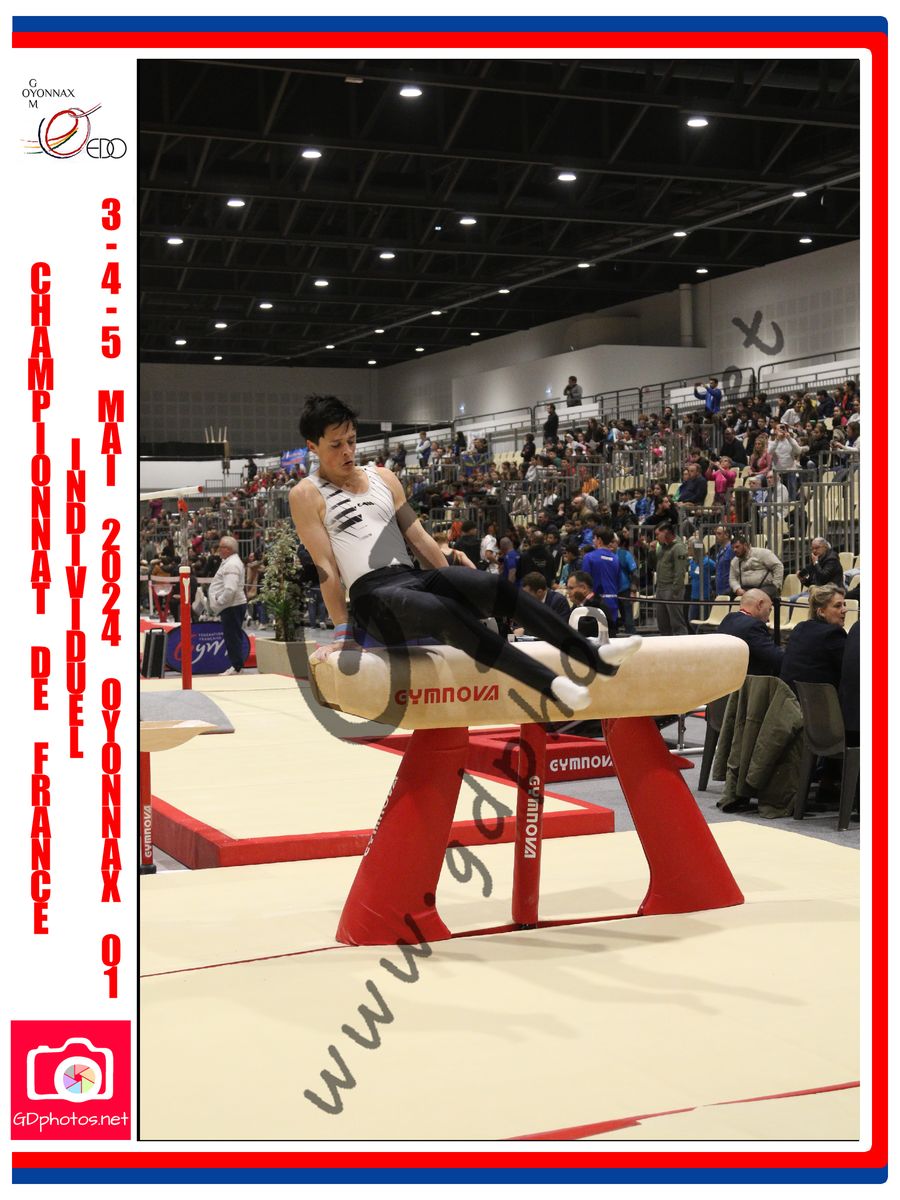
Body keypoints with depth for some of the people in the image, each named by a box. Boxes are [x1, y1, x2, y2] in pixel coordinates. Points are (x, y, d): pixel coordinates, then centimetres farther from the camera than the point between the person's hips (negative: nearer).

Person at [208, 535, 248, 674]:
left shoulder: (231, 565, -17)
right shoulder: (232, 561, 17)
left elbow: (230, 589, -27)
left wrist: (219, 601, -16)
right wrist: (219, 601, 15)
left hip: (232, 606, -11)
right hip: (234, 605, 11)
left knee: (232, 636, -7)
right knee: (233, 636, 13)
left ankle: (236, 667, -4)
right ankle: (236, 666, 19)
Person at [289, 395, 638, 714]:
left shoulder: (382, 478, 18)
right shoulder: (306, 495, 2)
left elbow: (420, 539, 17)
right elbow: (325, 566, -3)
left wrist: (456, 588, 11)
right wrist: (343, 632, -7)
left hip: (415, 578, 6)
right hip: (372, 596, -6)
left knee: (496, 587, -20)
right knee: (445, 612, -35)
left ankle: (595, 656, -30)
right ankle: (551, 684, -48)